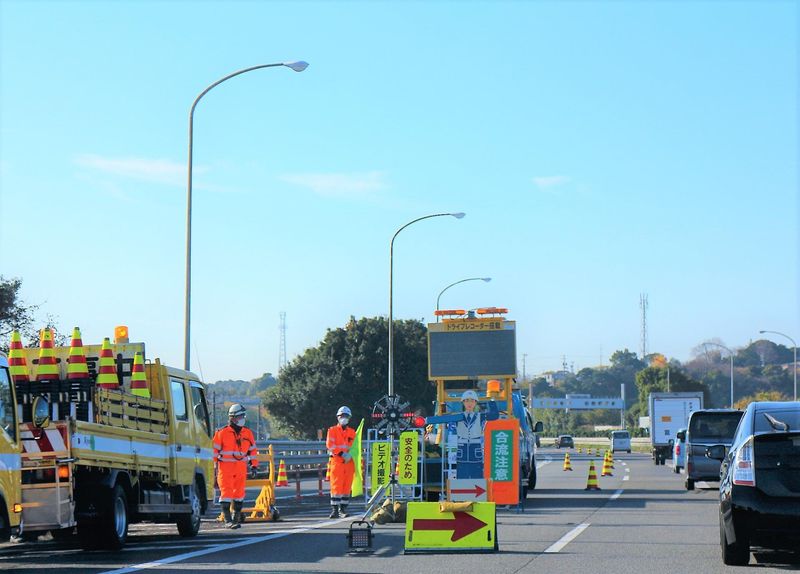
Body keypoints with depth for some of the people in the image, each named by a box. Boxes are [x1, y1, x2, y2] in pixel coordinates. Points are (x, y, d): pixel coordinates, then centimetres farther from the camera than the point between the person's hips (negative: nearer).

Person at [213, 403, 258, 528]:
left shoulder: (248, 433, 9)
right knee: (226, 491, -9)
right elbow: (214, 450, -2)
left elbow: (253, 450, 17)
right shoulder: (222, 433, -5)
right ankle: (227, 520, -9)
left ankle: (236, 517, 21)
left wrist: (254, 465, 14)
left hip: (241, 468, 5)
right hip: (225, 467, -4)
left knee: (239, 492, 9)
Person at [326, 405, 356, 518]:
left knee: (347, 486, 5)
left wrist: (350, 454, -9)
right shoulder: (332, 430, 4)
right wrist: (341, 454, -17)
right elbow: (330, 445, -7)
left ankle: (343, 508, 12)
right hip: (337, 461, -4)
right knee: (336, 485, -7)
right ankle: (334, 509, -7)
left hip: (349, 462, 4)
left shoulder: (352, 432, 15)